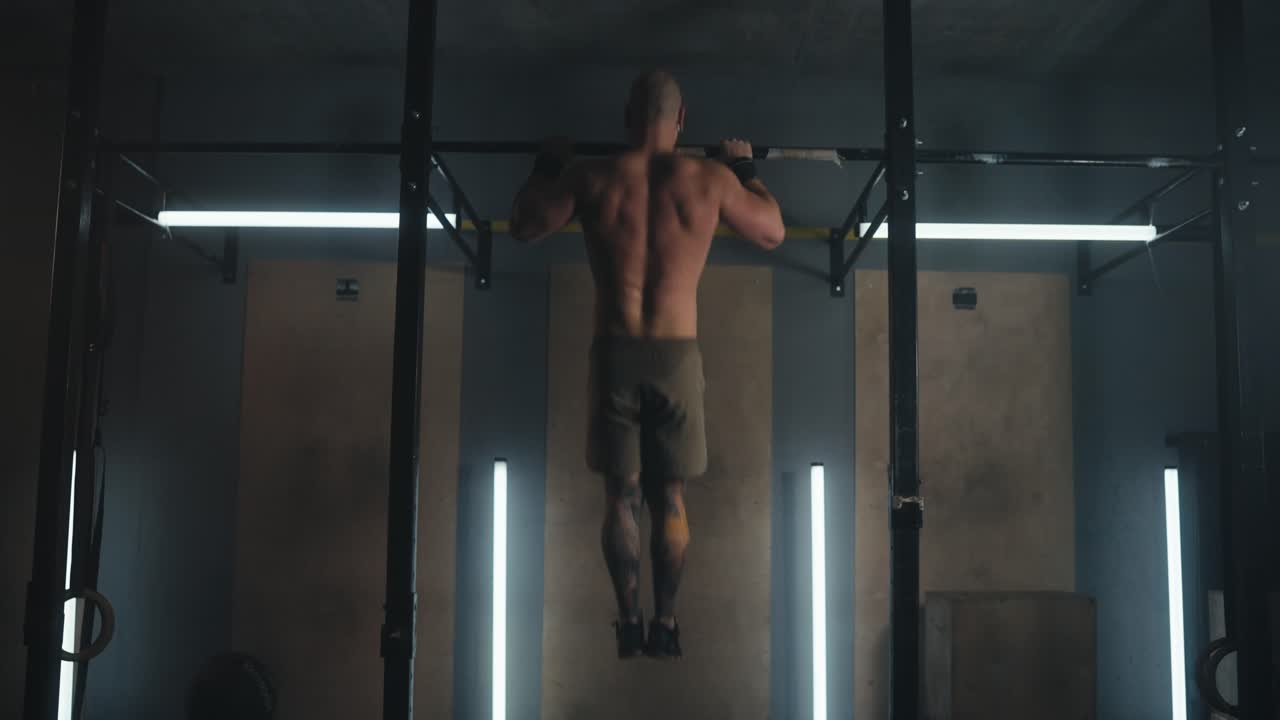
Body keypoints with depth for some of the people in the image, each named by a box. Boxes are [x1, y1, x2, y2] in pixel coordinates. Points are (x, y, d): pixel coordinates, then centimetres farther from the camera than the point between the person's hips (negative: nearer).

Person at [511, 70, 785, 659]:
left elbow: (523, 228, 10)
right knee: (669, 498, 12)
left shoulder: (593, 177, -3)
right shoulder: (710, 180, -3)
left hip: (614, 354, 0)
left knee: (620, 497, 11)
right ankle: (665, 623, 17)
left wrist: (547, 165, 23)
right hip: (676, 357, 0)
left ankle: (628, 622, 14)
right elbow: (773, 233, 13)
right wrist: (745, 168, 25)